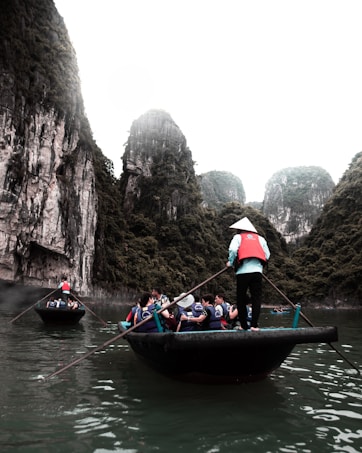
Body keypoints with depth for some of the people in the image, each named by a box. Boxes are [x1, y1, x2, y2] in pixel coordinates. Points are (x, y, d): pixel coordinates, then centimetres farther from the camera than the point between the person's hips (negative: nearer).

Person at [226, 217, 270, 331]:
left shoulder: (238, 237, 10)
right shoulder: (260, 238, 20)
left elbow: (232, 250, -7)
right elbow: (267, 255, 12)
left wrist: (230, 262, 8)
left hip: (242, 271, -2)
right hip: (257, 271, 2)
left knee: (241, 299, 8)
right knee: (256, 298, 5)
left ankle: (244, 325, 10)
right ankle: (254, 325, -3)